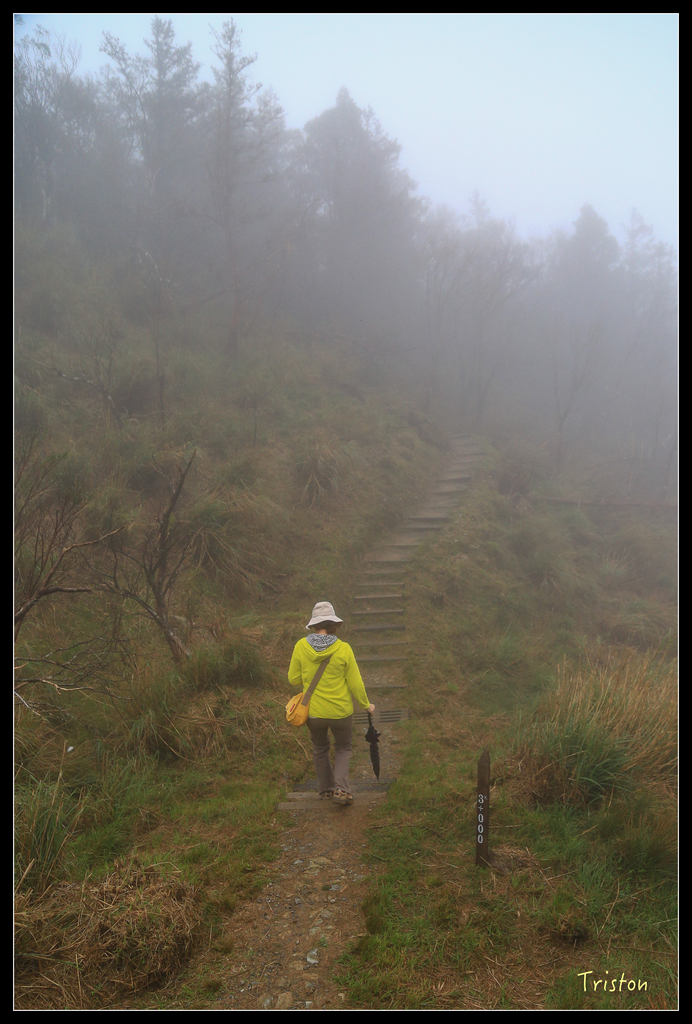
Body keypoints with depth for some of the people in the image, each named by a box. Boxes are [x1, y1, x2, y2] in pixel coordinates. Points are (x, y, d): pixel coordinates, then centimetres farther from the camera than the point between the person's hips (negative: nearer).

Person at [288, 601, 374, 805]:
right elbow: (355, 685, -9)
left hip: (314, 712, 2)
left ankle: (326, 789, 33)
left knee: (320, 750, 25)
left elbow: (294, 679, -3)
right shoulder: (343, 649, -16)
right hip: (341, 712, -1)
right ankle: (340, 789, 7)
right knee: (343, 749, 22)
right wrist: (366, 705, 6)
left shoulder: (301, 647, -12)